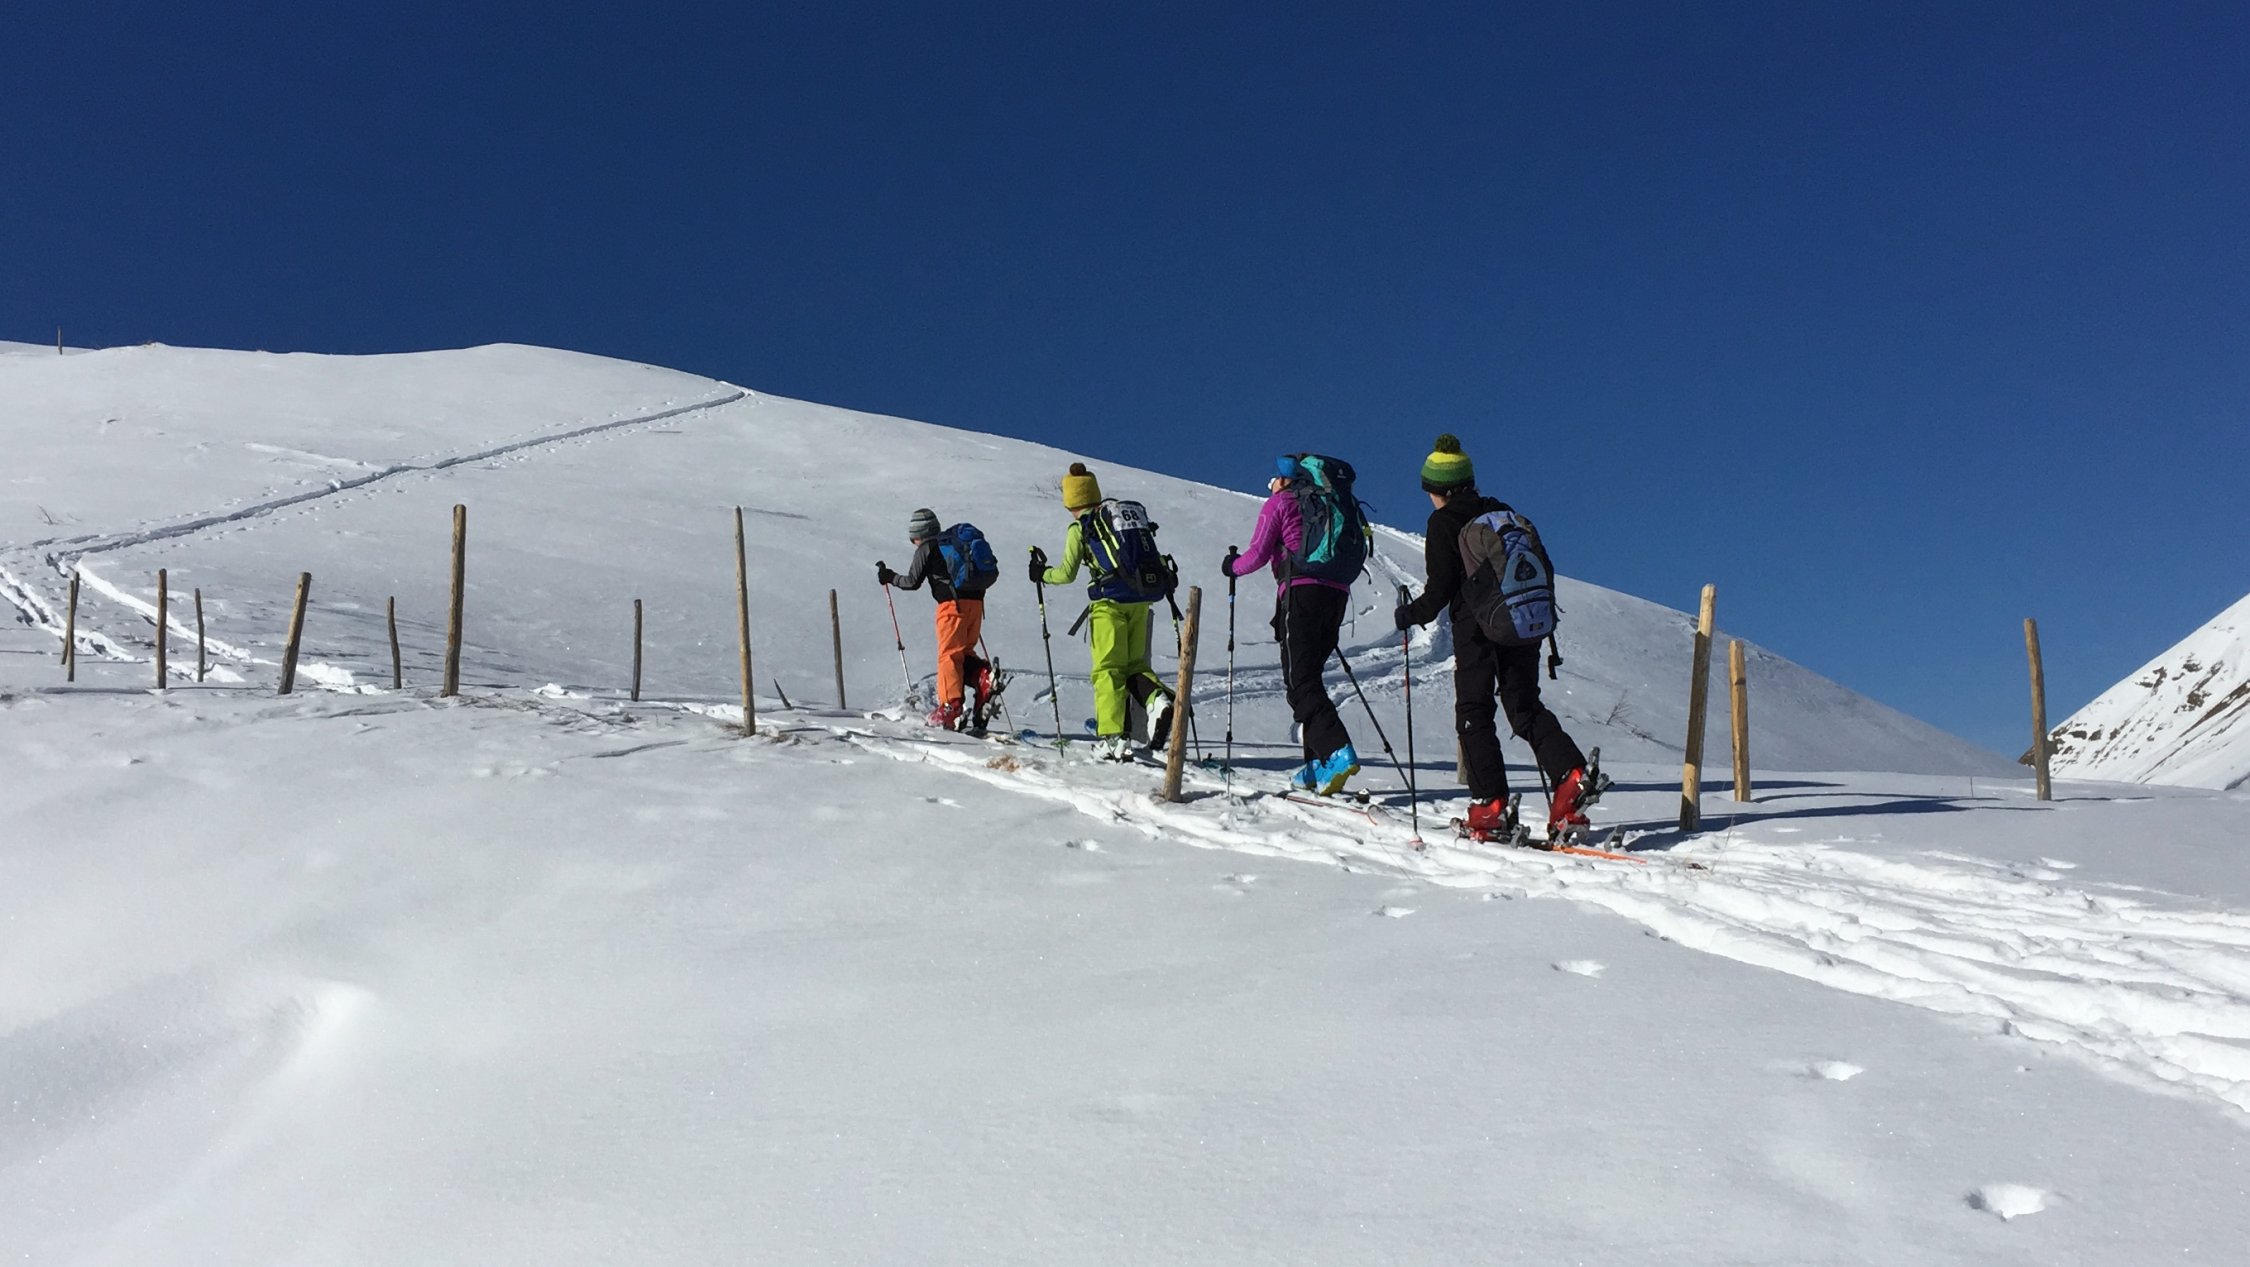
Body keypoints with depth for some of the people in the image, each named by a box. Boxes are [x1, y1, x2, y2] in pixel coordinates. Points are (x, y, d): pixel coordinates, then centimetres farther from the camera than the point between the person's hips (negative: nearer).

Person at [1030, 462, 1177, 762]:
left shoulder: (1080, 527, 1)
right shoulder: (1132, 513, 16)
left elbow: (1067, 574, 3)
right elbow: (1148, 557, 15)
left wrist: (1042, 574, 21)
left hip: (1111, 602, -5)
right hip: (1141, 600, 5)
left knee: (1108, 669, 1)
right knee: (1135, 664, 17)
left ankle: (1114, 738, -7)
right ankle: (1160, 701, -11)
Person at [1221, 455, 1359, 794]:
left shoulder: (1278, 503, 7)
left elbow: (1257, 555, 2)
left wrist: (1232, 566, 20)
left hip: (1302, 592, -7)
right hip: (1337, 594, 7)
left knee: (1300, 680, -10)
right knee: (1310, 675, 12)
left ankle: (1338, 751, -29)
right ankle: (1317, 765, 6)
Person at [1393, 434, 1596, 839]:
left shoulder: (1443, 522, -4)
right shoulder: (1504, 512, 14)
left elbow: (1439, 589, -9)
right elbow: (1544, 568, 13)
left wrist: (1410, 615, 8)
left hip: (1475, 628, -6)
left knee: (1473, 712, 2)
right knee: (1526, 706, 12)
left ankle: (1490, 803, -5)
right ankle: (1570, 774, -10)